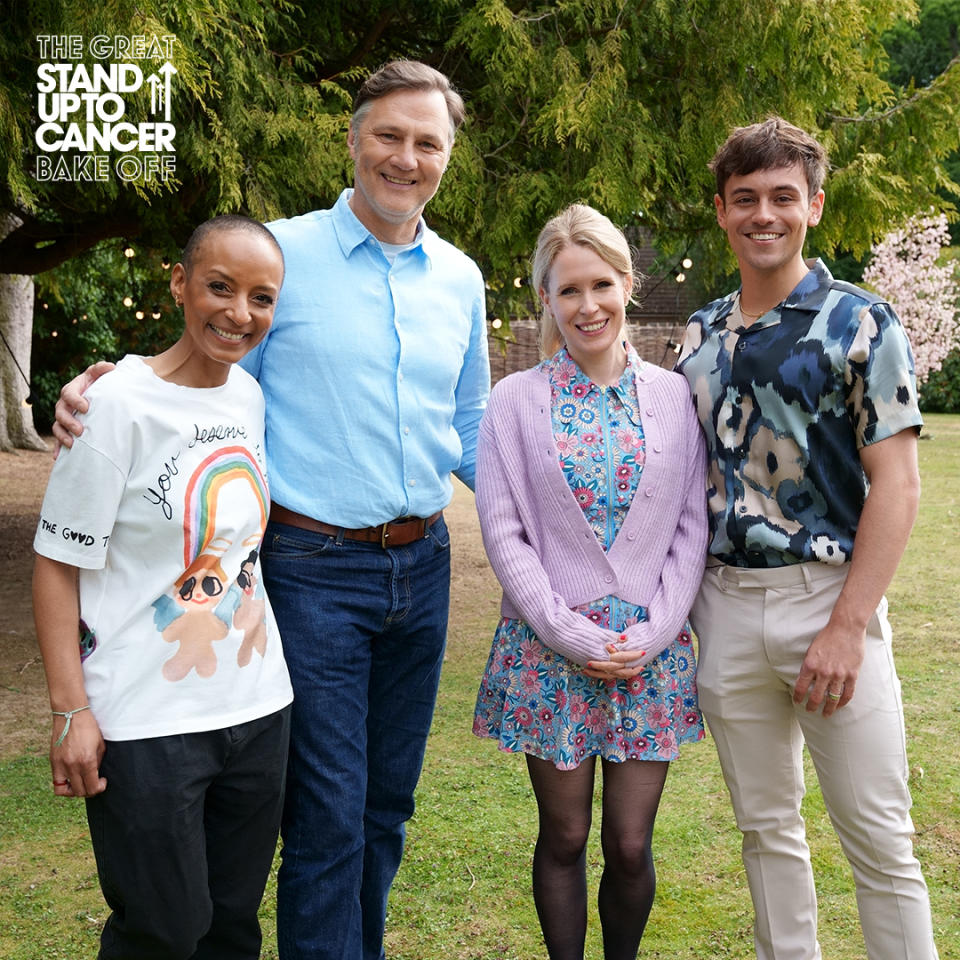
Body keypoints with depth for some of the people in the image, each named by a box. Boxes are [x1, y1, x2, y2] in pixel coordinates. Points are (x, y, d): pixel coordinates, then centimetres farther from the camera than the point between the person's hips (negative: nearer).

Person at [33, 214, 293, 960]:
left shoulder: (253, 397, 6)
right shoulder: (117, 403, -13)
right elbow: (58, 564, -11)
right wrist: (70, 710, -14)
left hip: (258, 706, 6)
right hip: (147, 725, -6)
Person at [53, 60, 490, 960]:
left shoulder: (459, 279, 9)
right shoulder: (282, 253, -5)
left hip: (421, 565, 5)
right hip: (315, 570, -5)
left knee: (387, 807, 17)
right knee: (328, 818, 0)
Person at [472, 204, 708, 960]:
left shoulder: (673, 396, 4)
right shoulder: (517, 401, -1)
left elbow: (693, 527, 3)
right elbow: (504, 534, -5)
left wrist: (650, 633, -7)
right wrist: (575, 636, -11)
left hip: (652, 649, 1)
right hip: (550, 649, -1)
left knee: (631, 846, 7)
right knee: (565, 838, 10)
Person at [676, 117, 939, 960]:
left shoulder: (860, 322, -4)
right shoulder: (700, 337, 11)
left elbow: (897, 484, -9)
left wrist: (847, 627, -15)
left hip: (827, 597, -4)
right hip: (725, 605, 5)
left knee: (878, 837, 2)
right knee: (766, 824, 14)